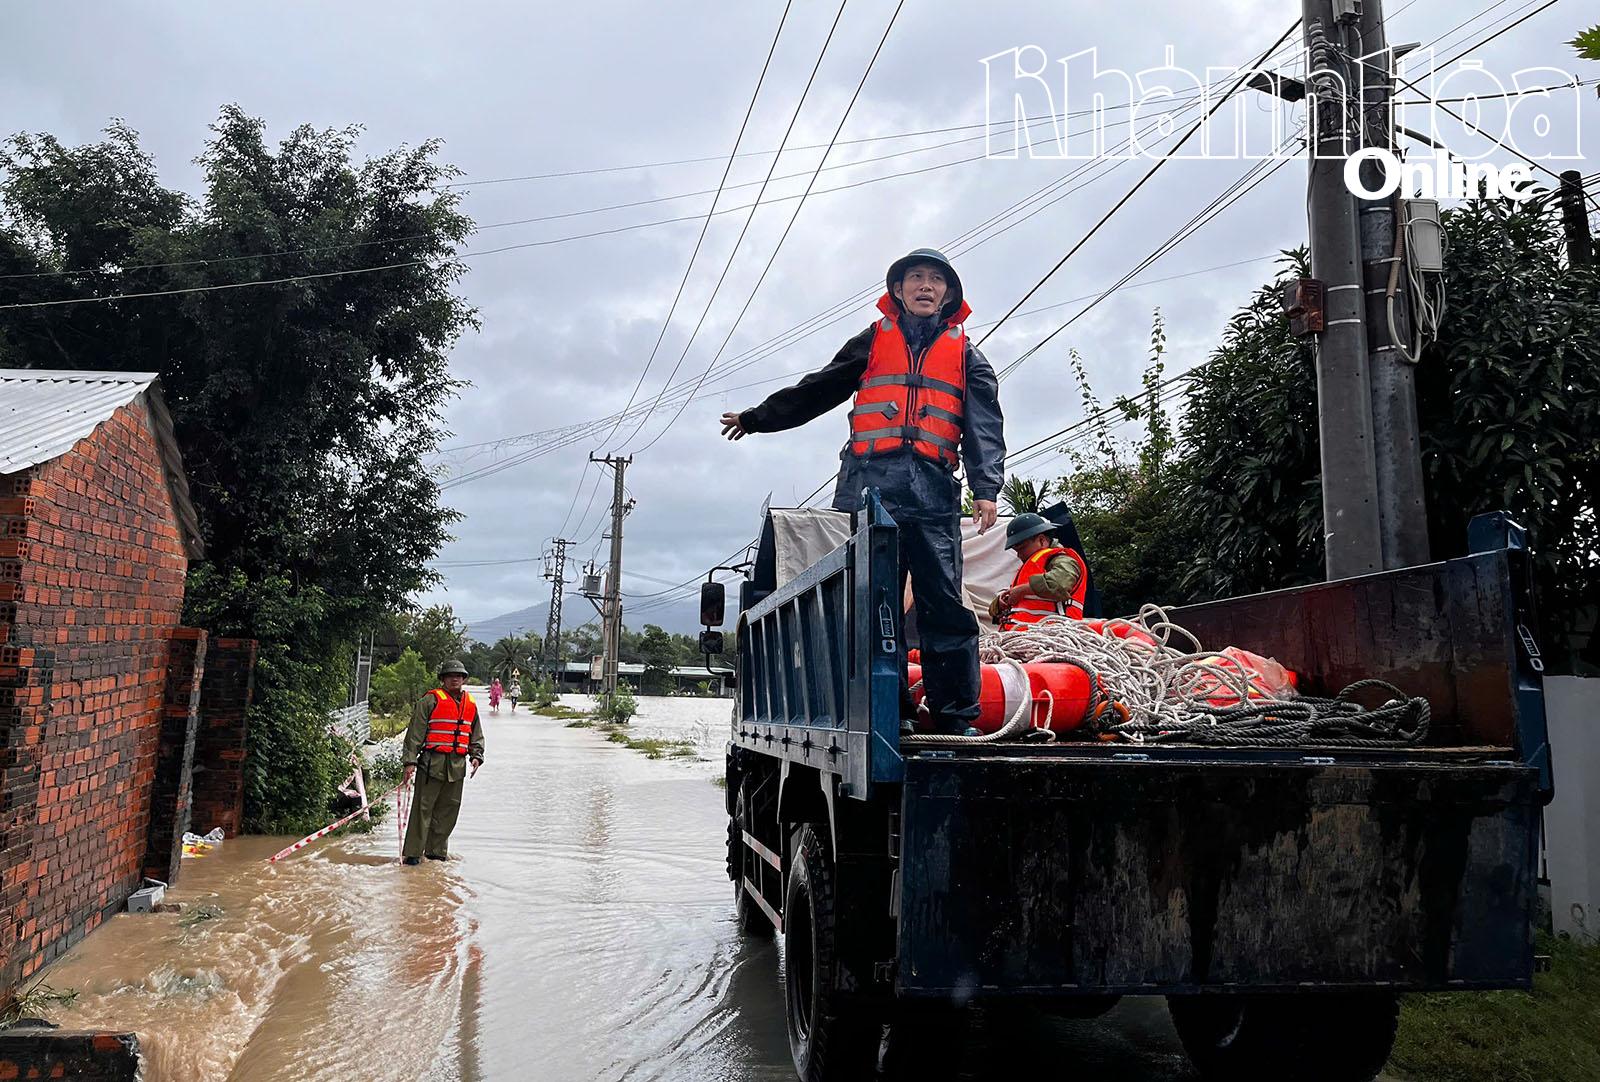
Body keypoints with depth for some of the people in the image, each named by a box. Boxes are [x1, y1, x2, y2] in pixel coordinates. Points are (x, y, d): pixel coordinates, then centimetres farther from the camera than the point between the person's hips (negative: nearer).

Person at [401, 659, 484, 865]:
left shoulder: (471, 705, 15)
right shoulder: (431, 700, -2)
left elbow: (476, 735, 23)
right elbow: (415, 732, -4)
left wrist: (476, 755, 7)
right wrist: (410, 761, -9)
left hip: (457, 766, 5)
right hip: (432, 762, -5)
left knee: (448, 810, 9)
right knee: (423, 809, -3)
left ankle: (437, 851, 21)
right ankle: (412, 853, 4)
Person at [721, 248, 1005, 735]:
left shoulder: (964, 353, 19)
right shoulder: (873, 342, 21)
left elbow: (984, 425, 7)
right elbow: (815, 391, 28)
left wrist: (986, 489, -7)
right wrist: (757, 417, 32)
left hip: (934, 489, 0)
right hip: (869, 481, 1)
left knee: (945, 604, -6)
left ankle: (956, 718, -2)